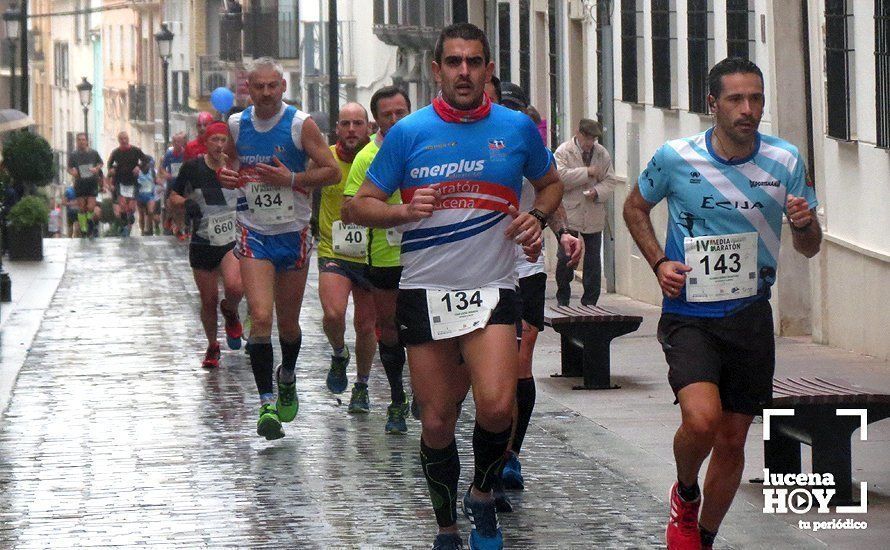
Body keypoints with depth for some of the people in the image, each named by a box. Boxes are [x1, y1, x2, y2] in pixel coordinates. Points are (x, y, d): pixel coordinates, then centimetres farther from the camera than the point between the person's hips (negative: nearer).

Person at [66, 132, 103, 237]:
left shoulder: (93, 153, -2)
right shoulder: (73, 155, -2)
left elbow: (101, 163, 12)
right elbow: (69, 168, 6)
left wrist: (97, 168, -9)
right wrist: (72, 172, -16)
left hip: (92, 183, -1)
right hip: (80, 184, 1)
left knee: (91, 207, -10)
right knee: (81, 208, 4)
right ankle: (83, 230, 14)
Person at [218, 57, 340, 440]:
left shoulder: (300, 124, -8)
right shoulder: (236, 125, 2)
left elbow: (332, 172, -7)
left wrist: (291, 179, -19)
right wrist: (226, 177, -1)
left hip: (293, 235, -1)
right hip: (254, 235, 1)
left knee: (288, 323, 11)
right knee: (260, 316, -17)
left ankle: (287, 379, 42)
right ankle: (266, 404, -14)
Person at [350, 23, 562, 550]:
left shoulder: (518, 127, 3)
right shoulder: (409, 132, 0)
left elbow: (550, 183, 21)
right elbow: (362, 205, 4)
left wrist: (538, 217, 1)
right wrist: (404, 212, -16)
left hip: (493, 289, 0)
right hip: (426, 290, 1)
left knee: (496, 406, -20)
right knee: (437, 423, 5)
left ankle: (483, 496, 9)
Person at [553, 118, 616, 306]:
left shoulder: (602, 154, 9)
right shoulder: (563, 152, -3)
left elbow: (610, 181, 8)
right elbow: (560, 177, -17)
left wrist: (597, 192, -12)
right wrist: (587, 172, -17)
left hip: (594, 217, 3)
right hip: (569, 214, -3)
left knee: (593, 260, 5)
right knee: (565, 258, -2)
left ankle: (590, 302, 13)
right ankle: (563, 300, 13)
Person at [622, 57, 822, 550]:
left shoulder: (786, 161, -1)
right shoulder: (675, 158, -8)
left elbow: (809, 249, 6)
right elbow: (635, 207, 12)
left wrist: (806, 222, -17)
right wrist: (659, 263, -3)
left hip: (751, 316, 3)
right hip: (688, 316, -3)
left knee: (732, 440, 8)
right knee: (702, 418, -24)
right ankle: (685, 496, 8)